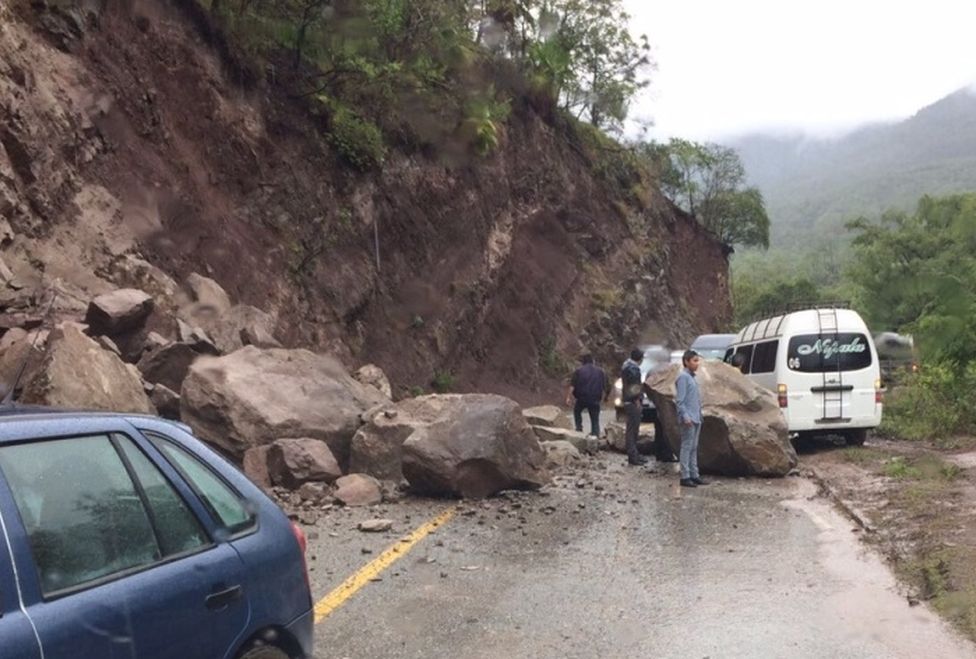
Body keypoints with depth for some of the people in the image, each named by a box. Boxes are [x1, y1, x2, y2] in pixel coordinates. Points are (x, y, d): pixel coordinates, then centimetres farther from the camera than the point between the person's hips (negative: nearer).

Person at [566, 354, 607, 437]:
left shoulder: (579, 371, 4)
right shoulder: (601, 371, 14)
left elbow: (572, 386, -4)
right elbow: (604, 389, 12)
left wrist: (568, 398, -4)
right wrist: (601, 399, 18)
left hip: (582, 398, -1)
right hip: (595, 400, 1)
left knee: (577, 411, 26)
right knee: (595, 420, 7)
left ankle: (579, 427, 15)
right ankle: (595, 435, -2)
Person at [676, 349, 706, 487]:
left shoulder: (692, 377, 16)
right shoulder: (683, 377, -11)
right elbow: (680, 400, -16)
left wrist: (699, 416, 17)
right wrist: (685, 416, -22)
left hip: (696, 418, 9)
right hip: (688, 419, -9)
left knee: (694, 447, 12)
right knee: (687, 447, -6)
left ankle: (694, 475, 17)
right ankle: (685, 477, -3)